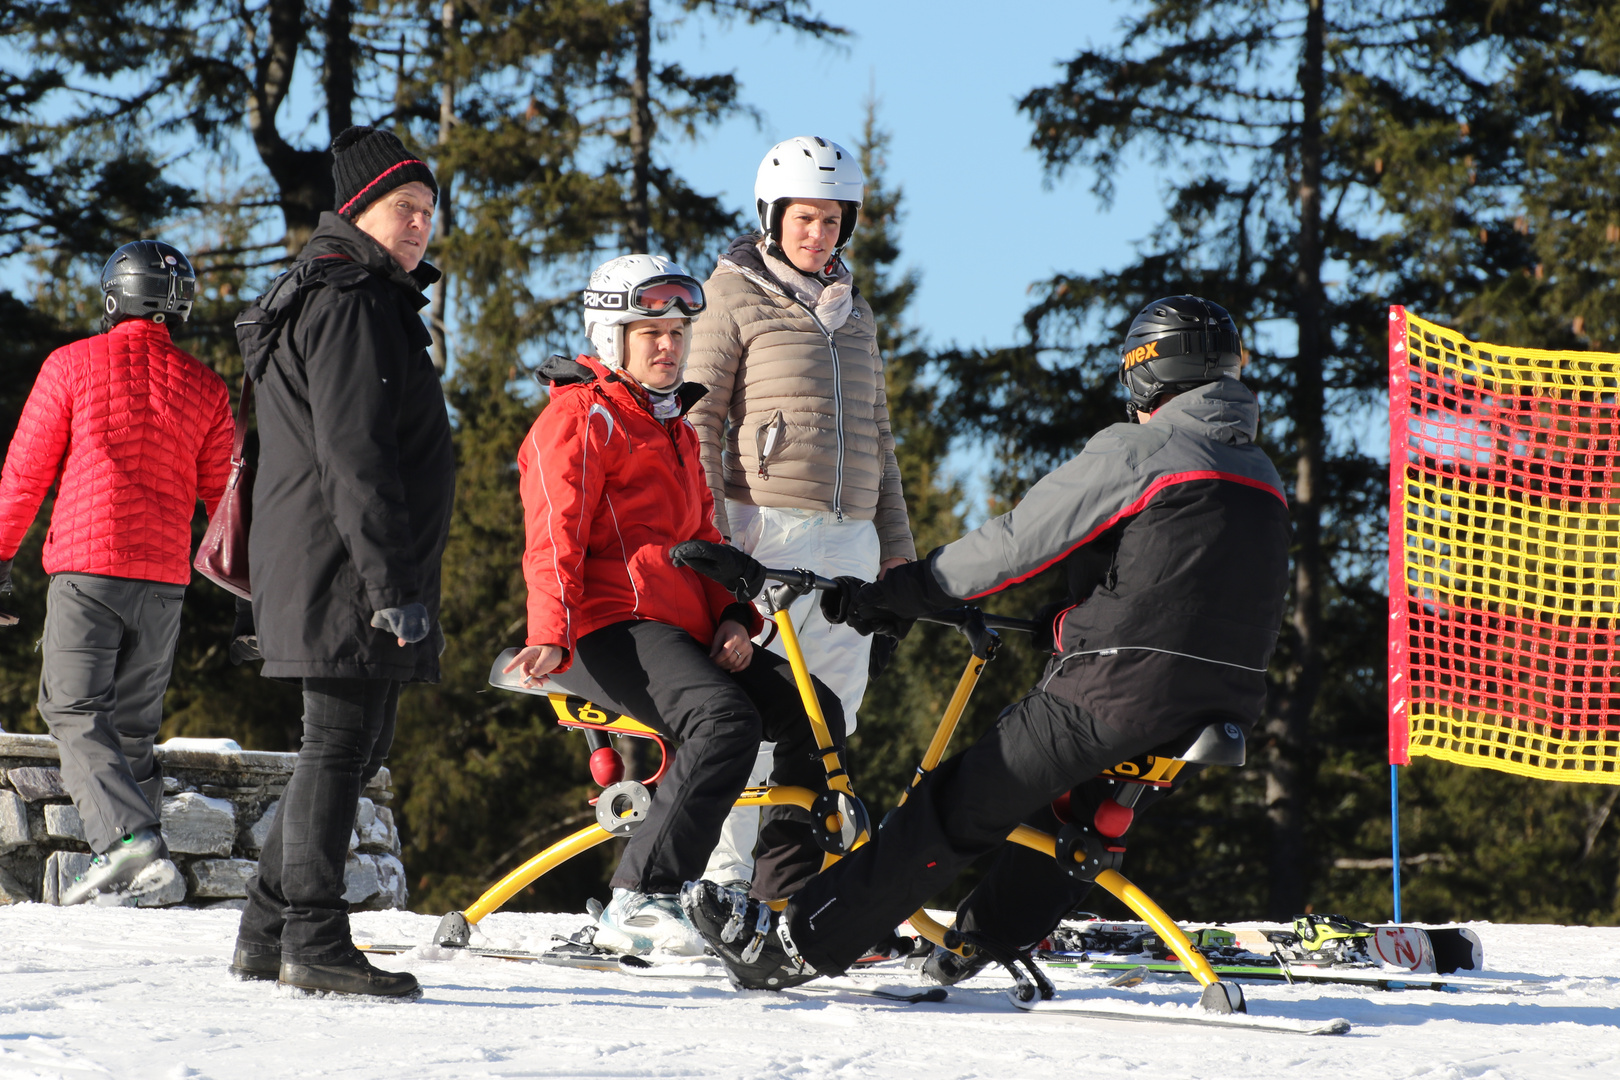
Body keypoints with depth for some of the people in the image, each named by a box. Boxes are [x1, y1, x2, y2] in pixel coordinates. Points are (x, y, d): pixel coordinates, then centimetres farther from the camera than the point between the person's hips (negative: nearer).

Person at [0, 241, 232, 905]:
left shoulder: (72, 365, -1)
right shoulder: (205, 389, 7)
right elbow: (222, 497, 12)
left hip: (86, 565, -4)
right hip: (164, 577, 4)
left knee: (74, 710, -4)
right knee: (133, 718, 14)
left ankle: (127, 838, -24)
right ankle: (139, 865, 11)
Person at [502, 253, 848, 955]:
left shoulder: (678, 428, 27)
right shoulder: (581, 416, -1)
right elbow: (553, 539, -11)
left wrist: (731, 619, 10)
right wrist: (550, 638, -25)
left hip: (684, 632, 9)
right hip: (611, 630, -9)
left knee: (815, 710, -2)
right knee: (728, 720, -32)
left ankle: (788, 898, 1)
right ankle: (639, 903, -35)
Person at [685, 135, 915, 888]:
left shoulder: (854, 311, 20)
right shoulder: (735, 295, 2)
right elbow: (699, 419, -3)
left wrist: (895, 541, 20)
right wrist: (709, 529, -12)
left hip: (850, 536, 6)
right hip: (767, 528, -6)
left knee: (834, 711, 5)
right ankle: (724, 877, -8)